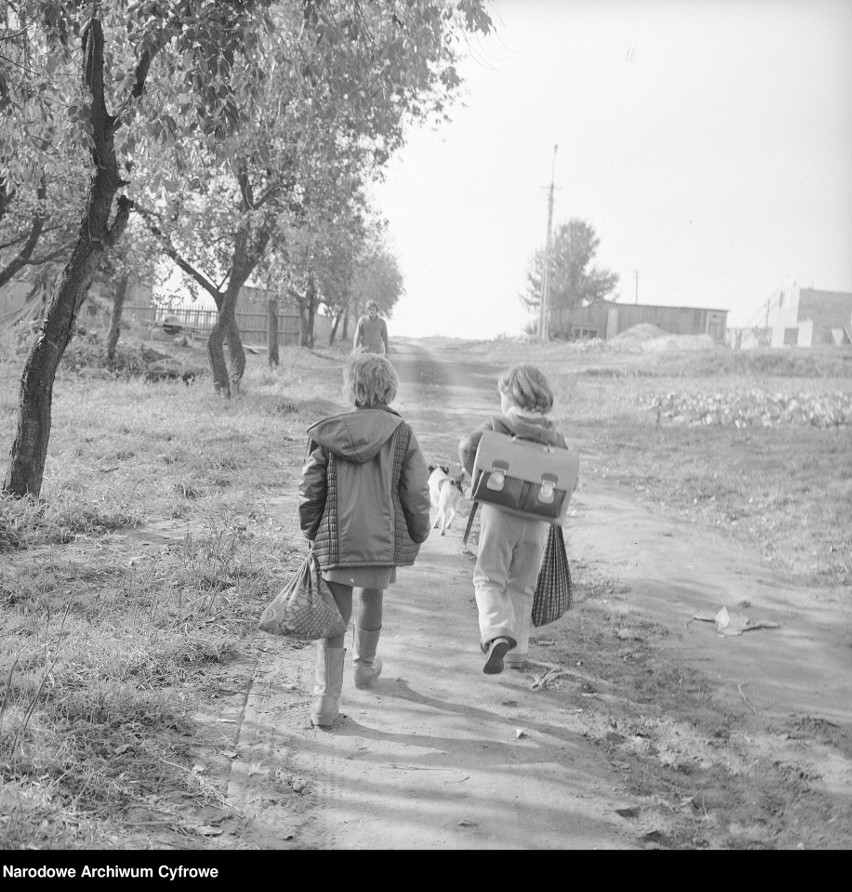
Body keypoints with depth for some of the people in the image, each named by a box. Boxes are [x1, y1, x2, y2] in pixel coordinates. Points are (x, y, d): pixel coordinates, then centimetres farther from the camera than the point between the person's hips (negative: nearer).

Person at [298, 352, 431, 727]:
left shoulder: (327, 433, -5)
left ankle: (326, 699, -1)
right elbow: (416, 495, -6)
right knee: (372, 599, 26)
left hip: (335, 542, 0)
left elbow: (310, 492, -1)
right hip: (384, 542, 1)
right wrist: (416, 537, 9)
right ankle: (364, 665, 48)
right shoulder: (402, 435, -7)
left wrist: (312, 534, 13)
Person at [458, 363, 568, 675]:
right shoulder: (554, 436, 8)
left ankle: (497, 634, -20)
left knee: (489, 579, 5)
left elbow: (467, 446, -15)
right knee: (522, 586, 15)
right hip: (537, 519, 3)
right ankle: (517, 652, 18)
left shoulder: (496, 426, -1)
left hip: (500, 512, -3)